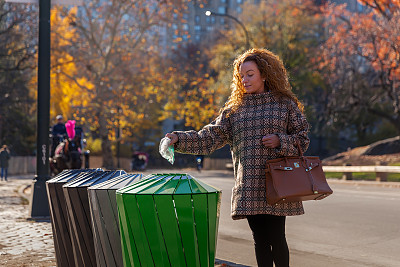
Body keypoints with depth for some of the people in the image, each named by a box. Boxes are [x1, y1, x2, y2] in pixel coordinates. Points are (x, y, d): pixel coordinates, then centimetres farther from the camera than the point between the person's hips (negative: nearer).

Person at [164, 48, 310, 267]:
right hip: (249, 187, 3)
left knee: (276, 238, -3)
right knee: (260, 240, 6)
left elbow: (302, 138, 6)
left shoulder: (285, 104, 5)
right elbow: (210, 138, 5)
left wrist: (280, 141, -11)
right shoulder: (234, 109, 12)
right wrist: (179, 139, -8)